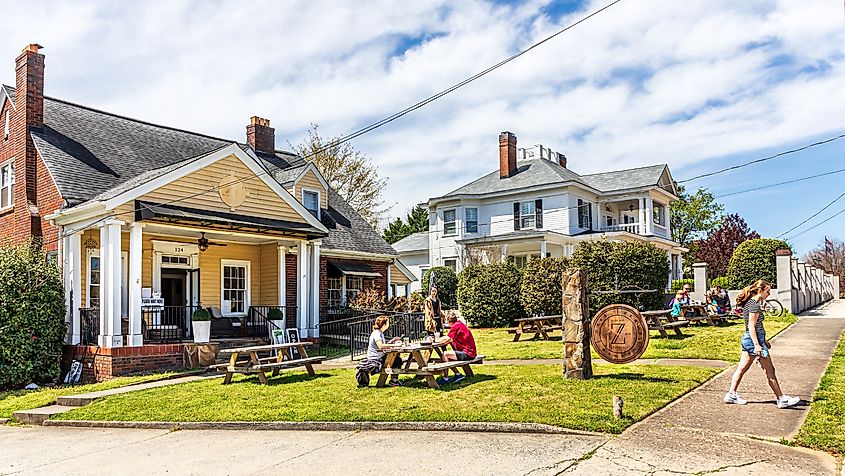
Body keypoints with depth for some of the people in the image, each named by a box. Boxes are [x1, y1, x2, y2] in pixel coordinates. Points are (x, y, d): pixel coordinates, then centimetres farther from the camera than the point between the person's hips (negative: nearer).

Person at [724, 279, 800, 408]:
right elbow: (751, 327, -21)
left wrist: (764, 341, 26)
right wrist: (757, 345, -23)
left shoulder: (749, 303, 12)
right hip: (754, 340, -10)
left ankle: (731, 394, 14)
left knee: (742, 368, 11)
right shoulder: (754, 305, -17)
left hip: (748, 340, 10)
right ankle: (781, 399, 10)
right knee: (770, 371, 1)